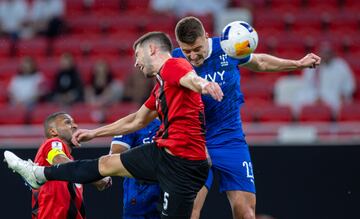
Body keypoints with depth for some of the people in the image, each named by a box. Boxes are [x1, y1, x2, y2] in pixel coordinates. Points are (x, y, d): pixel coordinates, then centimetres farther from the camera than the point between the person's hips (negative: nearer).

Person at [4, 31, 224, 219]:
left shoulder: (174, 66, -11)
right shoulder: (161, 85, 20)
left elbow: (191, 78, -36)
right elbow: (137, 121, 34)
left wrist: (203, 84, -62)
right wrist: (94, 133, 42)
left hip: (182, 162, -10)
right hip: (164, 151, 10)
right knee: (106, 163, 23)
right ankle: (40, 174, 40)